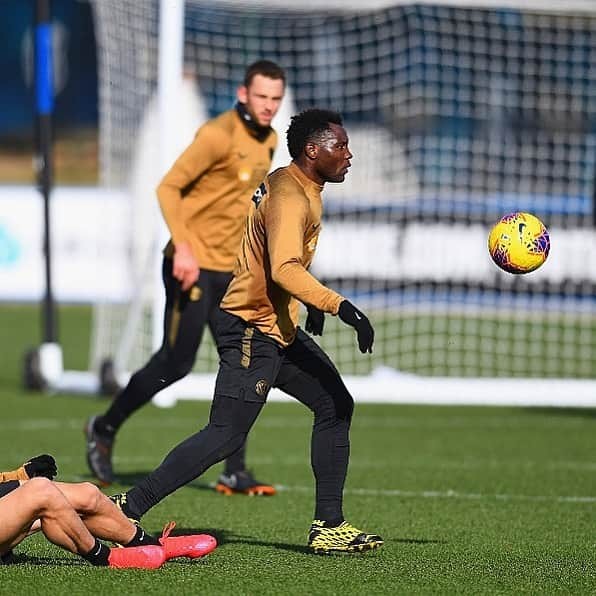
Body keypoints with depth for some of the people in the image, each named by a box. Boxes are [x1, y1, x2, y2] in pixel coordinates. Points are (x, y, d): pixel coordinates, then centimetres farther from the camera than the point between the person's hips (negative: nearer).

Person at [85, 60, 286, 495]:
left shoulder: (269, 140, 10)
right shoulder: (219, 135, -16)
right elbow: (168, 187, -18)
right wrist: (183, 247, -27)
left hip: (230, 270, 8)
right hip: (193, 265, -8)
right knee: (176, 364, -4)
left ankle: (235, 474, 3)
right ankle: (104, 430, 18)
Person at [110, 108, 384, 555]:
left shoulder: (300, 188, 13)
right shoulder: (289, 197, -20)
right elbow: (284, 270, -33)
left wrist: (314, 304, 30)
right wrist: (339, 305, -40)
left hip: (280, 329, 11)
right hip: (252, 330, -11)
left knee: (336, 407, 10)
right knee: (227, 435, -14)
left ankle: (329, 526, 12)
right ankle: (130, 508, -9)